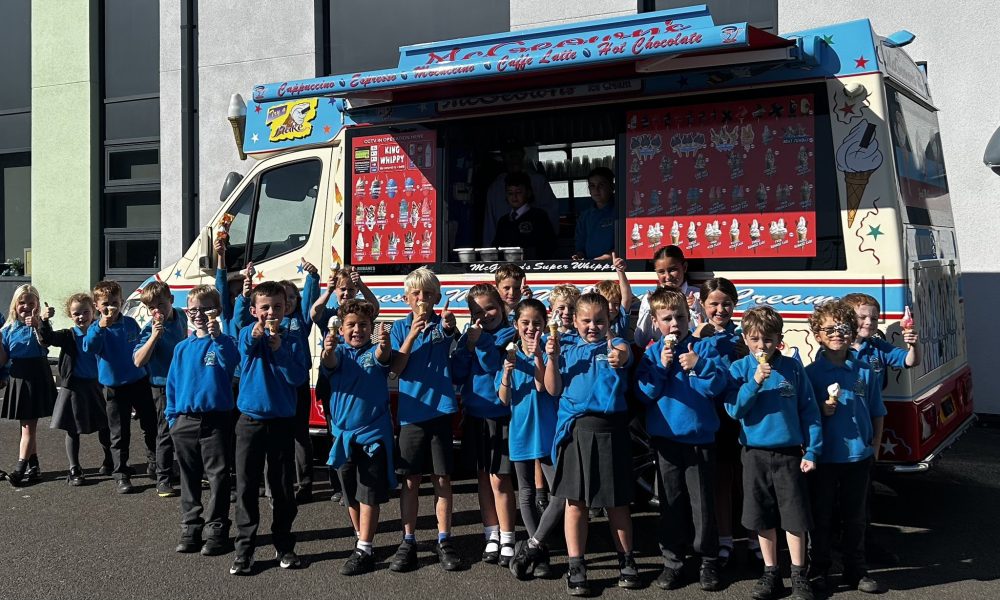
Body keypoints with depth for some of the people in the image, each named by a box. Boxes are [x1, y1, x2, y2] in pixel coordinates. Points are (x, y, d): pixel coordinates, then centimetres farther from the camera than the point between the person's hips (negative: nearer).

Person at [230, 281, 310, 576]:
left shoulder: (291, 340, 1)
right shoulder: (247, 334, 0)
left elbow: (299, 378, -10)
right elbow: (244, 350, -24)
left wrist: (278, 348, -17)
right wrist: (255, 335, -44)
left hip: (282, 422, 1)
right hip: (250, 421, -1)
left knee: (283, 488, 9)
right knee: (246, 488, 3)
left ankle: (284, 546, 22)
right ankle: (244, 549, 12)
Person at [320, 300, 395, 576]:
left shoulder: (375, 352, -3)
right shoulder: (340, 352, 2)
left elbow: (383, 357, -27)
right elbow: (330, 364, -20)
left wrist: (385, 346, -51)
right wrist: (327, 351, -45)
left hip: (373, 432, -3)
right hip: (343, 433, 3)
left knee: (369, 493, -3)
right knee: (351, 493, 13)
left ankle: (364, 550, 2)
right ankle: (363, 540, 27)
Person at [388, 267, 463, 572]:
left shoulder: (444, 324, 3)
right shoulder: (401, 327, 4)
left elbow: (454, 338, -18)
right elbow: (396, 368, -6)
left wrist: (449, 326, -40)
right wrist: (412, 334, -17)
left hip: (440, 409, 0)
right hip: (411, 410, 1)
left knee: (442, 478, 4)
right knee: (410, 479, 5)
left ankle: (444, 541, 15)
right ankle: (408, 542, 14)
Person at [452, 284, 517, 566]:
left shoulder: (509, 334, -6)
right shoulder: (468, 336, 8)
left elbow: (495, 366, -19)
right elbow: (457, 376, 1)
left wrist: (481, 342, -21)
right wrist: (468, 346, -10)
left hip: (500, 414, -5)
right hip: (474, 414, 5)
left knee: (499, 479, -4)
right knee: (483, 477, 12)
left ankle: (507, 541, 8)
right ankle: (492, 536, 23)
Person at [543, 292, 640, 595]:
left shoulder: (615, 344, 3)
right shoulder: (567, 348, 9)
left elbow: (624, 354, -22)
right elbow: (553, 389, 6)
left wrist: (618, 357, -46)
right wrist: (552, 358, -8)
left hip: (610, 429, -1)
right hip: (575, 429, 1)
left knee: (616, 501, 8)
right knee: (575, 500, 5)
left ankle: (626, 561, 25)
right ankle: (576, 567, 15)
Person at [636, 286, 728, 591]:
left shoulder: (704, 347, 1)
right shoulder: (652, 354, 5)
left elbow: (719, 384, -11)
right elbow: (645, 393, -4)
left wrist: (700, 365, -28)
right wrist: (662, 366, -17)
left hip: (700, 436, -1)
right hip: (665, 437, 2)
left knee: (703, 502, 4)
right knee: (671, 502, 10)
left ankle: (709, 561, 19)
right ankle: (672, 561, 22)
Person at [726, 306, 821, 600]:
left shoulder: (793, 368, -2)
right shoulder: (739, 369, -2)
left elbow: (809, 410, 1)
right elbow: (734, 410, -9)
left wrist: (811, 450, -3)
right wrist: (755, 382, -21)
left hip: (789, 453, -1)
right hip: (755, 453, 1)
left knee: (795, 517, 4)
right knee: (763, 518, 10)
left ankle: (799, 576, 19)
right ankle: (771, 574, 23)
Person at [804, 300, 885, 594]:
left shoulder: (866, 371, 3)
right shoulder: (811, 372, -4)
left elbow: (877, 413, 10)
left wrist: (875, 446, 5)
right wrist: (822, 411, -18)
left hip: (859, 455, 2)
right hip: (824, 456, -2)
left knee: (856, 516, 13)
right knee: (821, 516, 8)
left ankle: (855, 570, 26)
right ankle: (818, 571, 20)